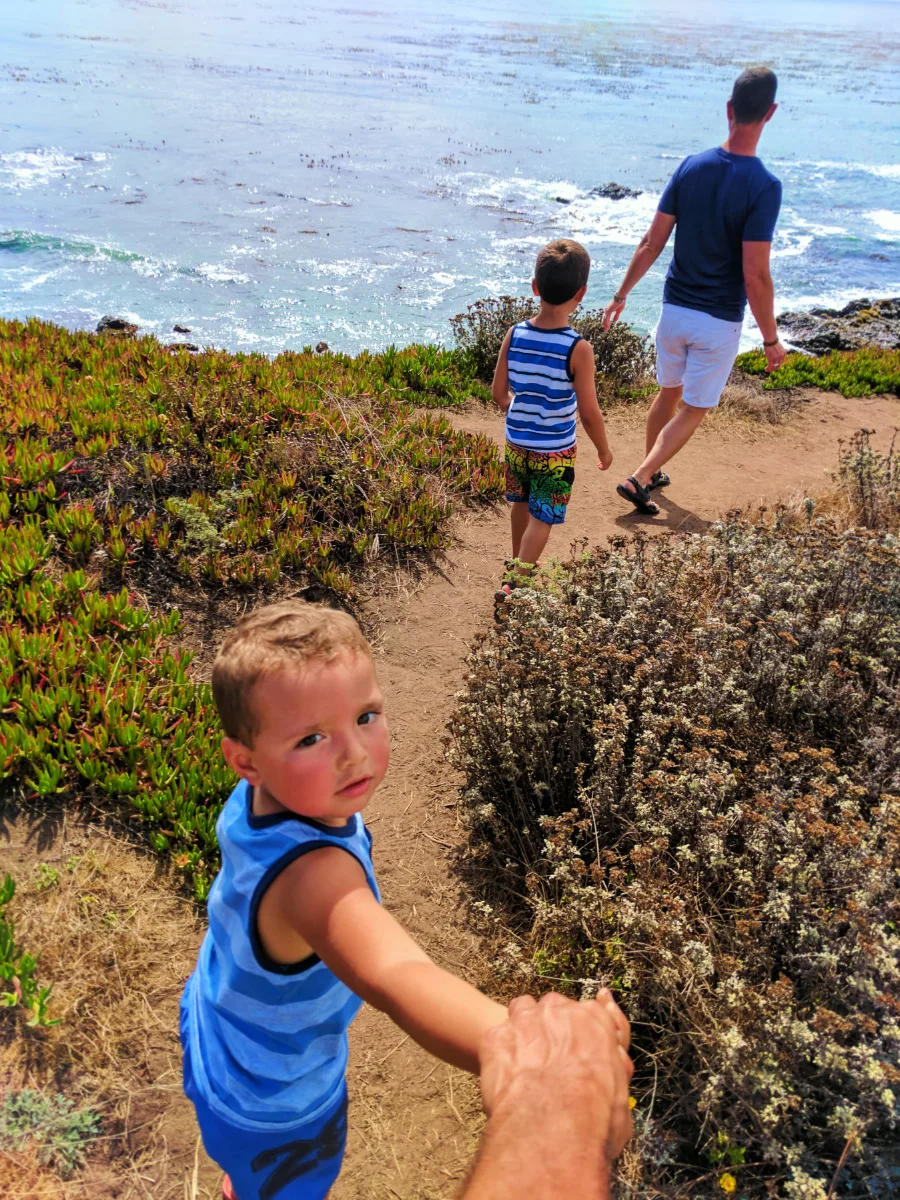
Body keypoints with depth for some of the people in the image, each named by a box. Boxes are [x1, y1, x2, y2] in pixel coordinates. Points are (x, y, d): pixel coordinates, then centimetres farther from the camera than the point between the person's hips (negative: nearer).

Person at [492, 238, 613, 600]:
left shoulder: (515, 334, -10)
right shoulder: (578, 349, -22)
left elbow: (499, 392, -2)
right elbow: (588, 412, -17)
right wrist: (604, 449, 0)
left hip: (516, 442, 5)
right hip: (555, 450, -5)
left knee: (521, 503, 25)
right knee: (542, 517, 7)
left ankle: (520, 562, 45)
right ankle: (516, 583, 5)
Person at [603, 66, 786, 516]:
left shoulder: (690, 166, -5)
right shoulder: (764, 187, -18)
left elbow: (652, 241, -2)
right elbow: (755, 276, -20)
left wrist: (621, 295, 10)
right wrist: (771, 339, -10)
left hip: (674, 309, 5)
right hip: (719, 323, -5)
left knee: (668, 394, 24)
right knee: (693, 411, 10)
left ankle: (651, 472, 37)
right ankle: (639, 479, 0)